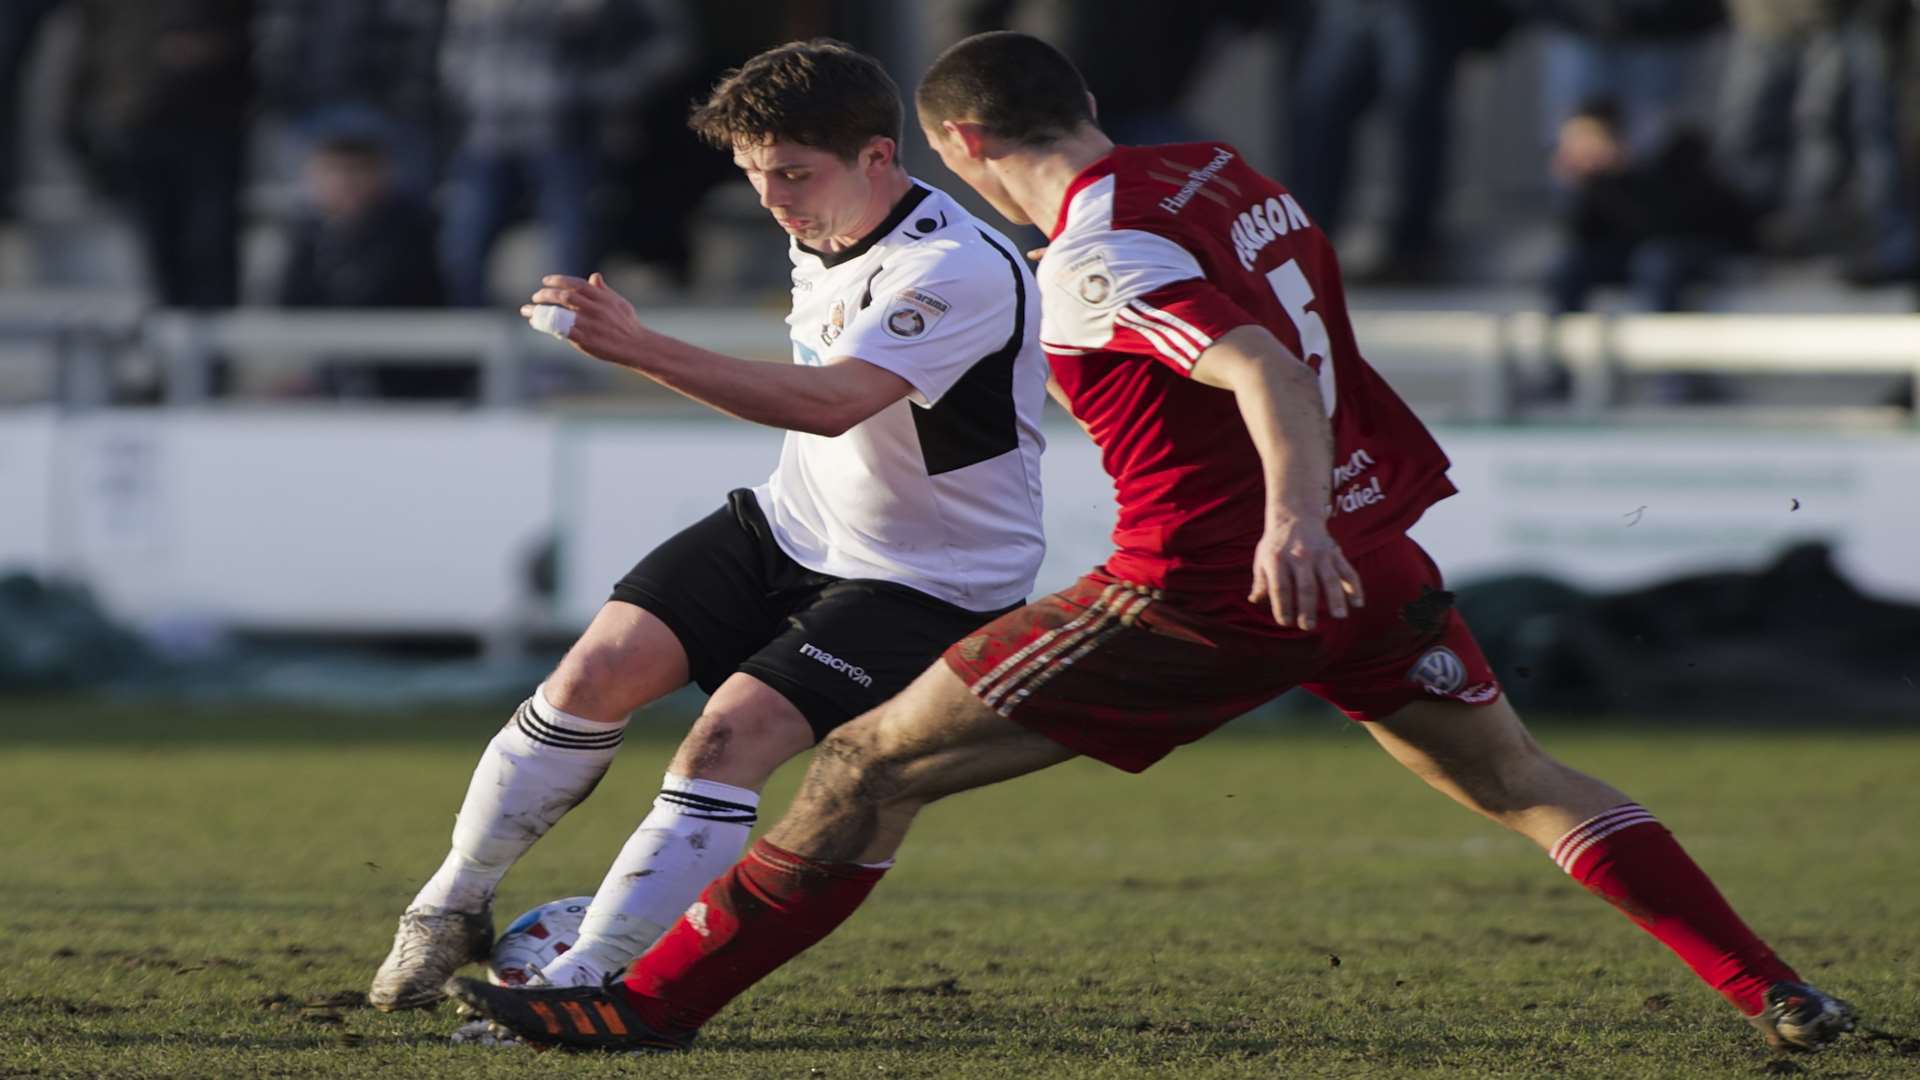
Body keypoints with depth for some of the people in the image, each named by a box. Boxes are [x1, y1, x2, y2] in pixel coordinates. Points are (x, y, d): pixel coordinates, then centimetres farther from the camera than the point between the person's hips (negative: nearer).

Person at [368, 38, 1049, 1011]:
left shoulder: (960, 270, -27)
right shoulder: (818, 234, 1)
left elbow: (832, 402, -42)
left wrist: (640, 349, -50)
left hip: (931, 582, -7)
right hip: (788, 528, 7)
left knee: (731, 734, -24)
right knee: (600, 669, -10)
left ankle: (583, 979, -21)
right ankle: (452, 906, 5)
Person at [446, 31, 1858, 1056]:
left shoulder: (1096, 256, -15)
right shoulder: (1221, 169, 10)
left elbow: (1266, 375, -29)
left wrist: (1291, 516, -42)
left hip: (1210, 587, -7)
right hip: (1363, 545, 7)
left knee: (870, 766, -2)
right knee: (1519, 781, 23)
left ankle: (656, 1005, -2)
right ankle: (1777, 994, 16)